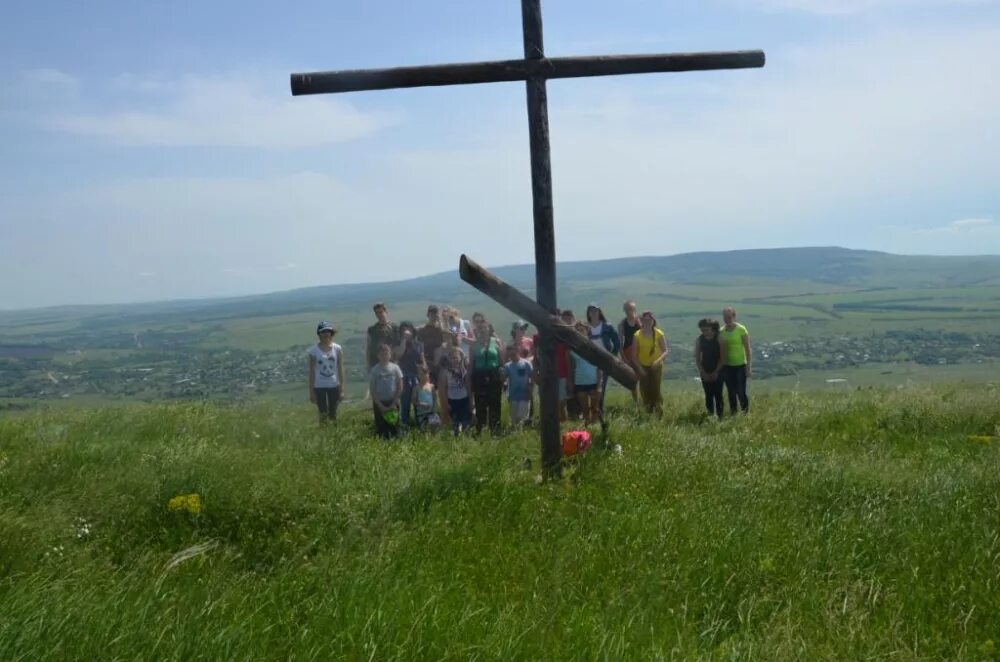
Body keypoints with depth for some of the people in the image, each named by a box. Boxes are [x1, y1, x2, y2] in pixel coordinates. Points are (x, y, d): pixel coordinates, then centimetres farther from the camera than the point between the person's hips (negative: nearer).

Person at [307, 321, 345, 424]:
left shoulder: (337, 349, -3)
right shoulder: (314, 350, -7)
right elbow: (312, 372, -2)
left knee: (333, 414, 10)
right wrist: (311, 391, -2)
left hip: (334, 386, 1)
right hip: (319, 386, -1)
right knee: (323, 415, 2)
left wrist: (342, 388, -2)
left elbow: (340, 369, 0)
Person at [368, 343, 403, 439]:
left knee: (394, 429, 2)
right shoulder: (374, 370, -5)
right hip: (379, 403, -1)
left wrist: (394, 403, -7)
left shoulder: (395, 368, -2)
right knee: (381, 431, -1)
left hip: (393, 402, 1)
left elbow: (400, 387, -1)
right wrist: (381, 406, -11)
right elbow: (372, 390, -5)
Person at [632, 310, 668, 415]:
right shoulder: (637, 335, -4)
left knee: (656, 390, -6)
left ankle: (659, 413, 2)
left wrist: (659, 360, -24)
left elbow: (666, 351, -7)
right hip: (643, 367, 2)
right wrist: (638, 367, -10)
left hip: (656, 366, -1)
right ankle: (648, 413, 14)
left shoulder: (659, 334, -6)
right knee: (645, 390, 3)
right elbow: (634, 354, -2)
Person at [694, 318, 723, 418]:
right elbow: (697, 357, 3)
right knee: (708, 395, 5)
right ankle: (710, 416, 11)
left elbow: (722, 357, -8)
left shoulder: (719, 339, -7)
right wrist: (703, 372, -5)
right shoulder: (699, 340, 2)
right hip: (705, 372, 3)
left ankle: (720, 416, 1)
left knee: (718, 394, -4)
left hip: (717, 372, -3)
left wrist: (716, 371, -12)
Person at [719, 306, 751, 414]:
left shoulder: (741, 330, -9)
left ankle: (746, 413, 14)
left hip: (740, 366, -4)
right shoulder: (721, 331, 5)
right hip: (727, 366, 4)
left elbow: (747, 349, -7)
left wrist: (748, 367, -10)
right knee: (731, 393, 10)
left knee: (741, 393, -5)